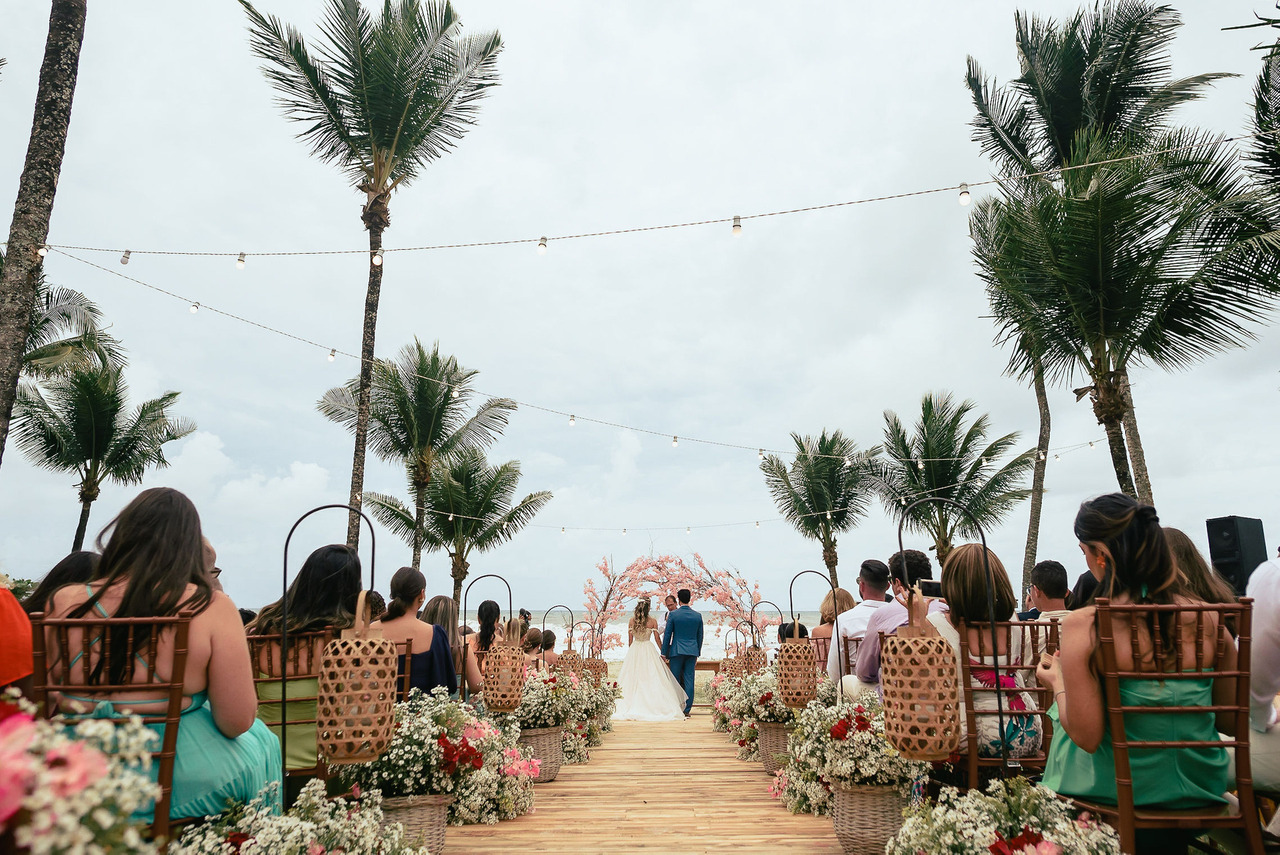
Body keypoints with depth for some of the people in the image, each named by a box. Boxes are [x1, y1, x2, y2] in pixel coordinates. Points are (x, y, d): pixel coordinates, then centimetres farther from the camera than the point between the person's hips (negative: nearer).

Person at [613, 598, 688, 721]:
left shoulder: (632, 621, -2)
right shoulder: (653, 621, -7)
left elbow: (630, 640, 3)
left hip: (634, 651, 2)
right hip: (649, 650, -2)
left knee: (633, 679, 7)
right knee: (652, 678, 4)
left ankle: (630, 708, 6)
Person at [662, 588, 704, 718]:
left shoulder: (673, 614, -6)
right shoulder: (697, 616, 4)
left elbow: (667, 635, -4)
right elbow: (700, 637, 9)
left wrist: (664, 654, 3)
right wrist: (697, 654, 19)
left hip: (677, 651, -3)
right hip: (692, 651, 3)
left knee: (675, 681, 5)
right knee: (689, 681, 5)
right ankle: (687, 710, 7)